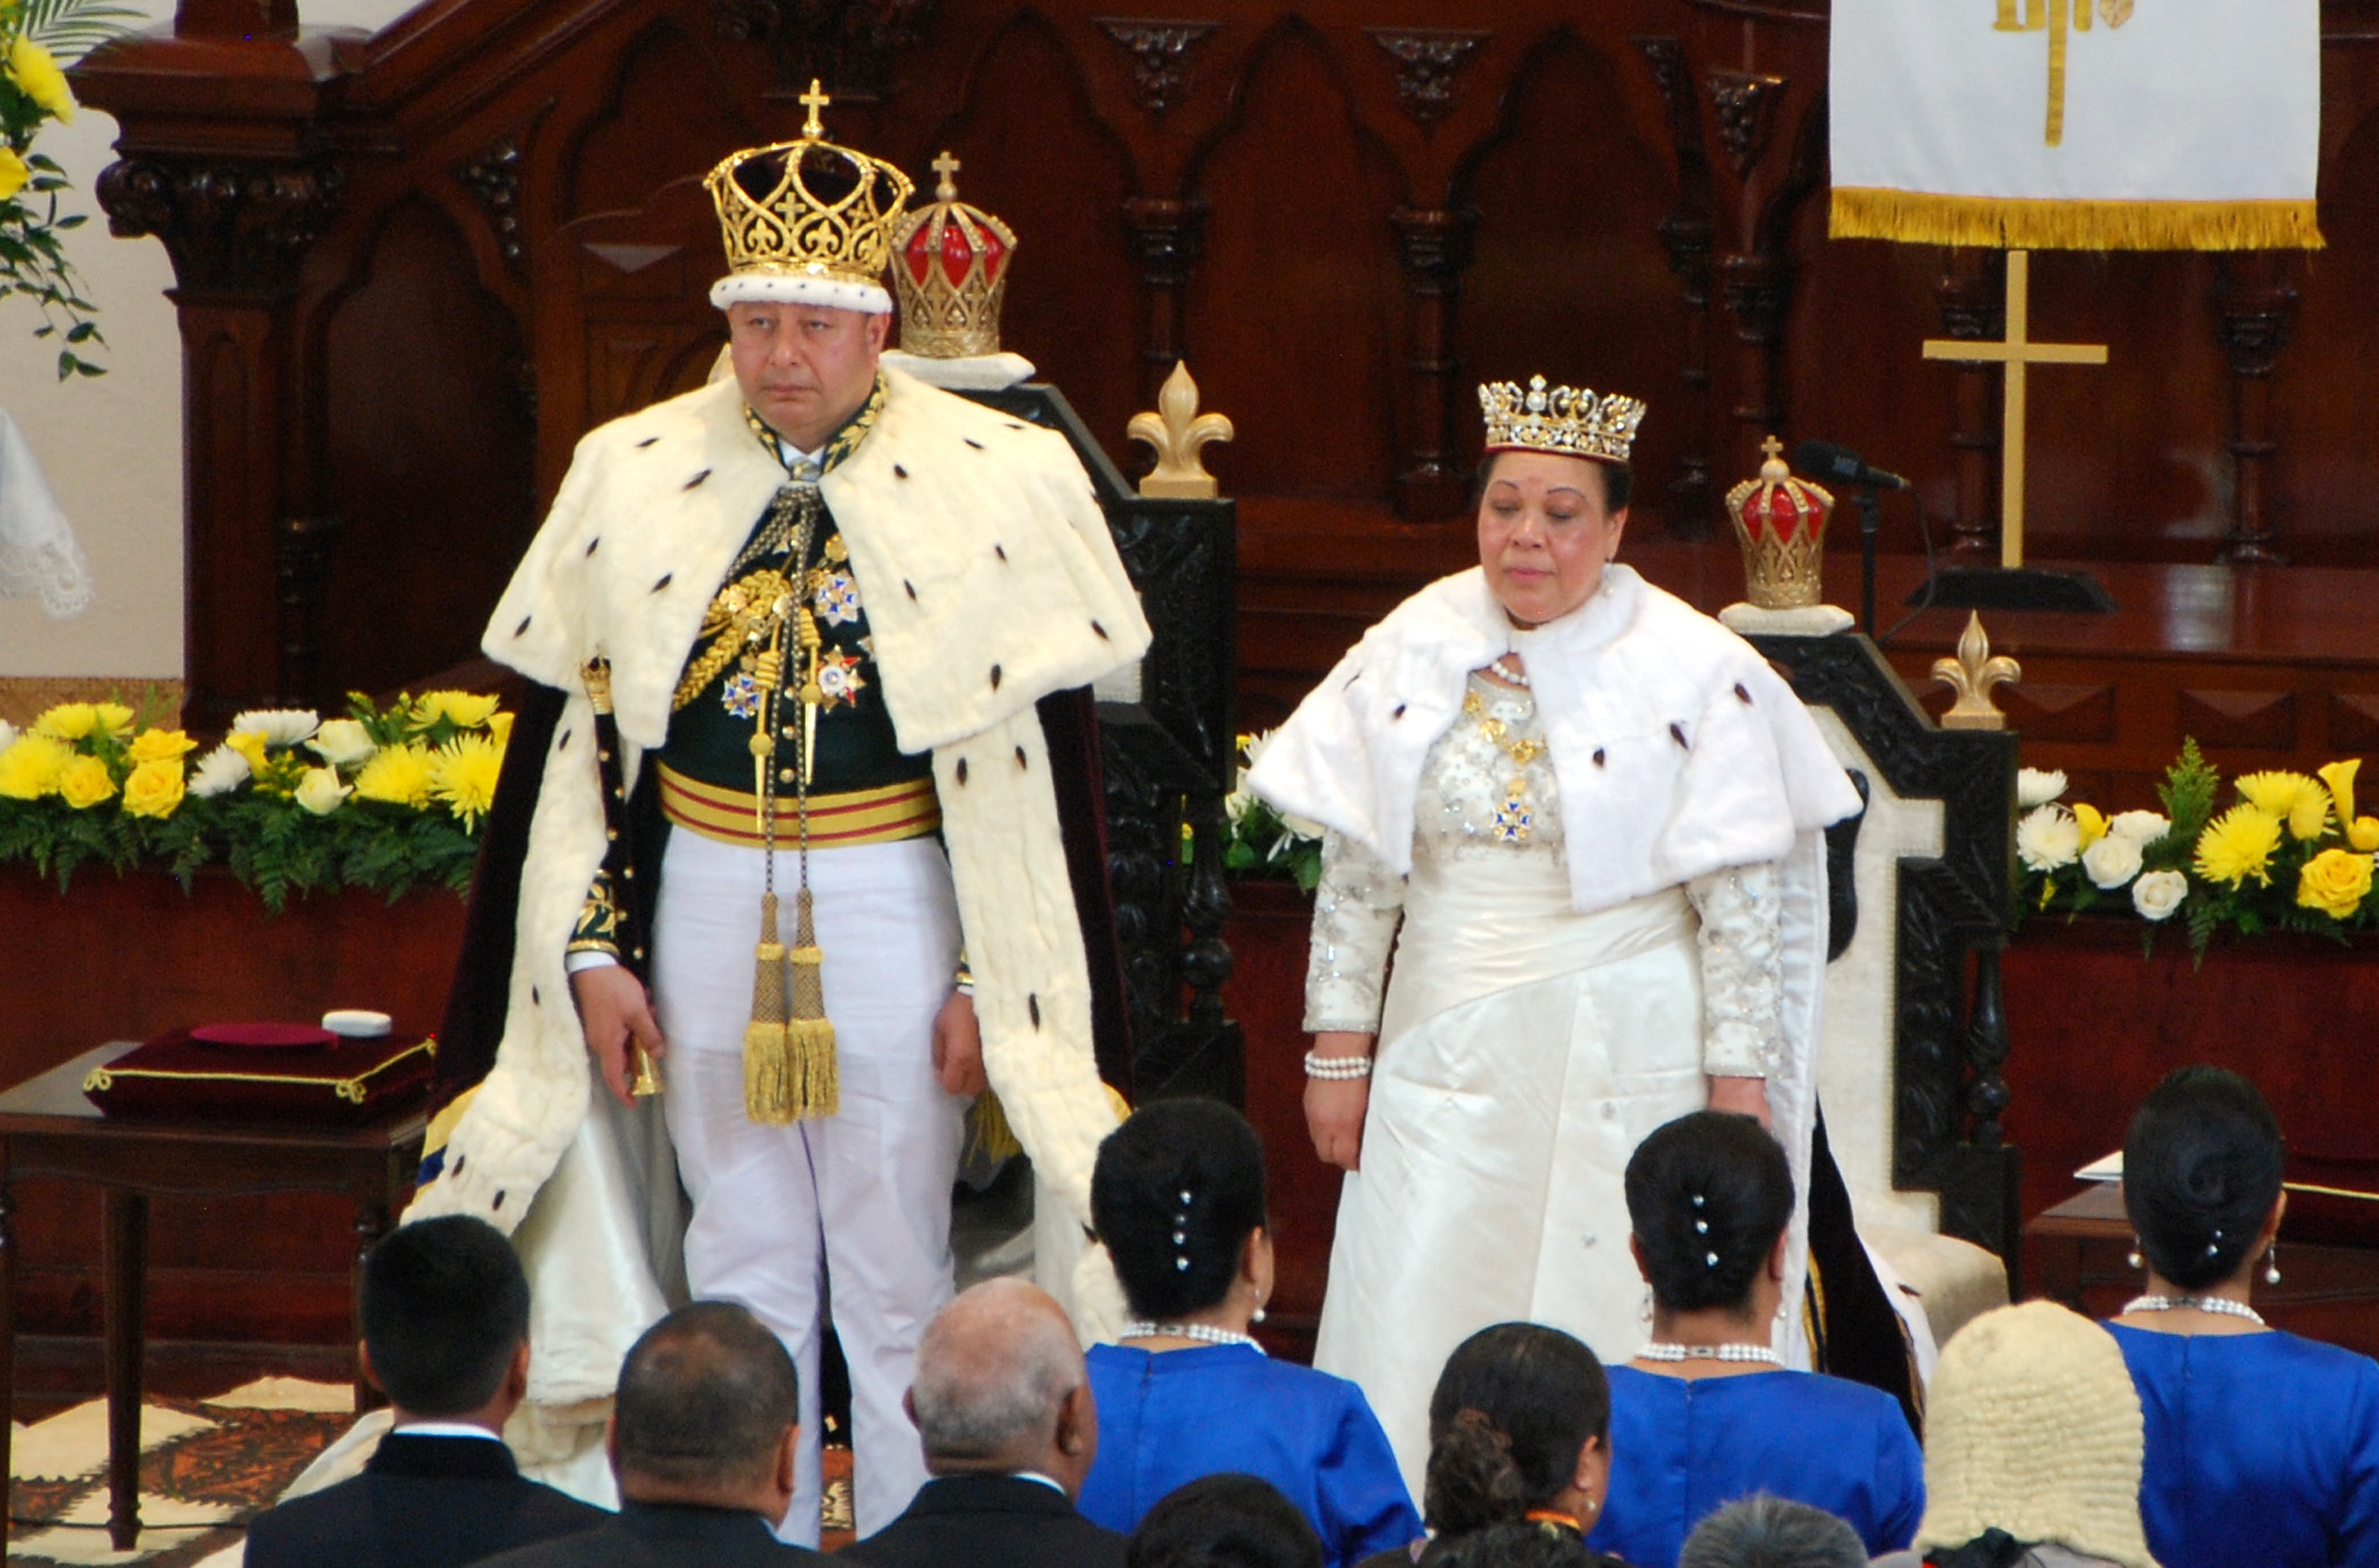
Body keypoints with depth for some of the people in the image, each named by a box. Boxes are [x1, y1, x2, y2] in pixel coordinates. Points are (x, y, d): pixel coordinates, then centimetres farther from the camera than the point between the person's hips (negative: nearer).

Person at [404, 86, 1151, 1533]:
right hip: (706, 905, 3)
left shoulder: (998, 486, -7)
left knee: (897, 1275, 3)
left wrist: (991, 978, -9)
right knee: (743, 1269, 10)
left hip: (896, 909, -3)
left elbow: (1048, 763, -6)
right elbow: (577, 732, 6)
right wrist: (594, 947, 1)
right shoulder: (638, 479, 2)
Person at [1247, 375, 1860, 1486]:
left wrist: (1739, 1085, -8)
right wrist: (1340, 1047, 6)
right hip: (1446, 1053, 3)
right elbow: (1357, 872, 8)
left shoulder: (1694, 675, -6)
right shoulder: (1414, 652, 4)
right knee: (1411, 1344, 0)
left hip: (1627, 1060, -3)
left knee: (1601, 1347, -3)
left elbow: (1741, 902, -5)